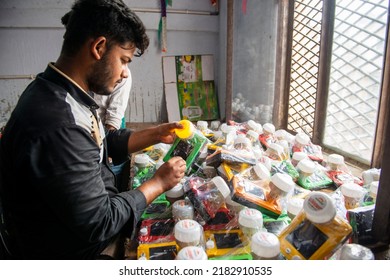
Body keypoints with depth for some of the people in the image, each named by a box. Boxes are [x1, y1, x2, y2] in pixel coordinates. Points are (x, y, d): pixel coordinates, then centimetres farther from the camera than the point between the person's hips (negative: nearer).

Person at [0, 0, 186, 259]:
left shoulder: (61, 94, -4)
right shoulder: (55, 126, -36)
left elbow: (103, 144, 9)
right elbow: (99, 223, -29)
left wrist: (156, 134, 0)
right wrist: (159, 183, -17)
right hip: (67, 255, -8)